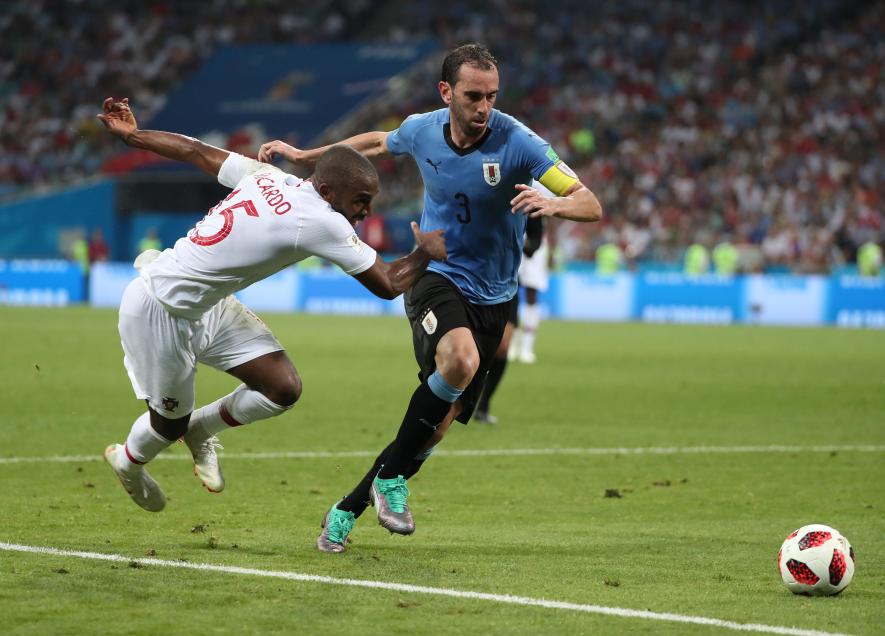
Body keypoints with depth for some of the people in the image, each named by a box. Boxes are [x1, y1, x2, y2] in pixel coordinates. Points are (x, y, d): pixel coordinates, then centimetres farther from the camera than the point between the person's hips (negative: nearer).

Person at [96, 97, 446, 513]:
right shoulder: (322, 223, -26)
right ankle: (127, 462, 47)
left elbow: (195, 151, 7)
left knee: (284, 390, 1)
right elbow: (387, 285, -19)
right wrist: (425, 253, 0)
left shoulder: (269, 179, -4)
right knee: (170, 423, 14)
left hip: (206, 304, 9)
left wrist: (130, 135, 20)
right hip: (159, 312, -9)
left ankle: (201, 428, 27)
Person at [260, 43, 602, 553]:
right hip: (435, 277, -1)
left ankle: (347, 511, 19)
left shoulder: (517, 142, -16)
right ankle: (391, 478, -17)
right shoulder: (423, 130, -6)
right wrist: (304, 156, 23)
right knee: (460, 358, -34)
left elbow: (591, 206, -22)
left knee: (438, 427, -1)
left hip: (491, 298, 1)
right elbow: (379, 143, 20)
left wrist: (554, 204, -43)